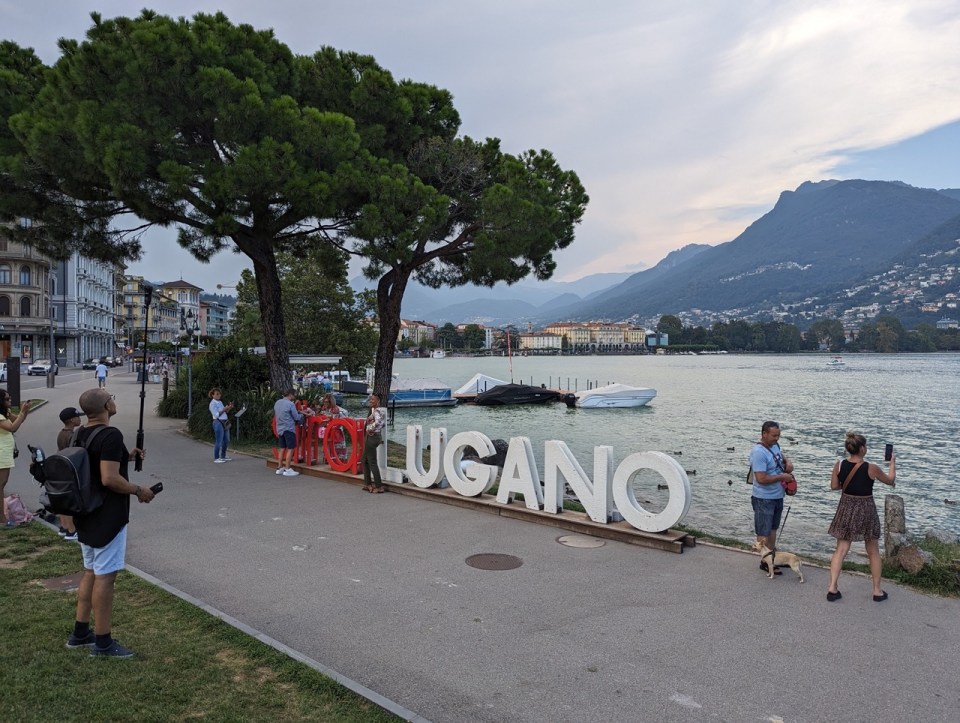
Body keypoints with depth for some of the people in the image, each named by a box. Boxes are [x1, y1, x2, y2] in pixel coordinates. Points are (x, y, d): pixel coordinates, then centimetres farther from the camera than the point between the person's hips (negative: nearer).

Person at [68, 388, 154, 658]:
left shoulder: (81, 435, 8)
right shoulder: (111, 435, -21)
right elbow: (109, 478, -27)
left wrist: (125, 456, 19)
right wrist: (139, 490, -13)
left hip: (87, 515, 10)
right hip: (107, 518, -9)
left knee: (91, 572, 20)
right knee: (105, 576, -1)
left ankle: (80, 633, 28)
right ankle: (103, 643, 7)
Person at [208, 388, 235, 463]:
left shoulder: (220, 402, 16)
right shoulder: (212, 404, -9)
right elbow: (216, 415, -16)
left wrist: (229, 408, 3)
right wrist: (224, 409, -20)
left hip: (225, 423, 9)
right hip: (218, 423, -9)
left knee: (226, 441, 12)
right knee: (218, 441, -6)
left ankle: (223, 456, 23)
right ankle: (216, 458, 1)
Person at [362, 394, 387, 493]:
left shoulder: (376, 411, -17)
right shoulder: (373, 409, 12)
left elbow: (377, 422, -36)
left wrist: (371, 429, -22)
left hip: (373, 436, -10)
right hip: (370, 437, 10)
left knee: (372, 462, -4)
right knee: (365, 460, 18)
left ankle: (379, 486, 1)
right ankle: (367, 483, 26)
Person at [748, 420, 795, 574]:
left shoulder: (775, 445, 2)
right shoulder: (758, 452, -26)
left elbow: (781, 456, 25)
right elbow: (761, 479, -29)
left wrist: (787, 462, 2)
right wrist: (782, 477, -19)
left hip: (778, 496, 9)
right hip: (764, 499, -9)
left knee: (773, 528, 21)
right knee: (764, 532, 4)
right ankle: (765, 562, 15)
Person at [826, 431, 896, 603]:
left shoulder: (839, 465, -9)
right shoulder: (871, 468, -16)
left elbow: (834, 486, 1)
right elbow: (890, 480, 2)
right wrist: (892, 462, 16)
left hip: (846, 509, 2)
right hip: (866, 510, -2)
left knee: (841, 550, 8)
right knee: (873, 552, 16)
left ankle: (832, 588, 3)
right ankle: (877, 591, 26)